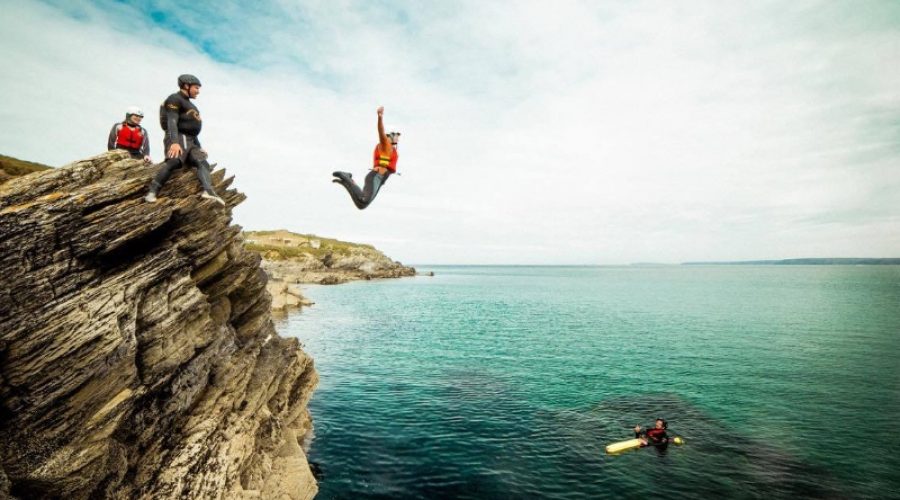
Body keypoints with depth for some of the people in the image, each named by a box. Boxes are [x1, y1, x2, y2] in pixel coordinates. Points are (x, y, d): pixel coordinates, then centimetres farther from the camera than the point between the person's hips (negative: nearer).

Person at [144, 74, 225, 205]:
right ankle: (152, 192, -31)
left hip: (190, 142, 9)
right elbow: (172, 122, -15)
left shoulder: (189, 104, 30)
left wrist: (199, 147, 25)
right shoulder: (175, 99, 1)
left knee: (203, 163, -16)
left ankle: (209, 191, -38)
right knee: (173, 162, -31)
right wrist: (175, 142, -30)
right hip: (177, 139, -9)